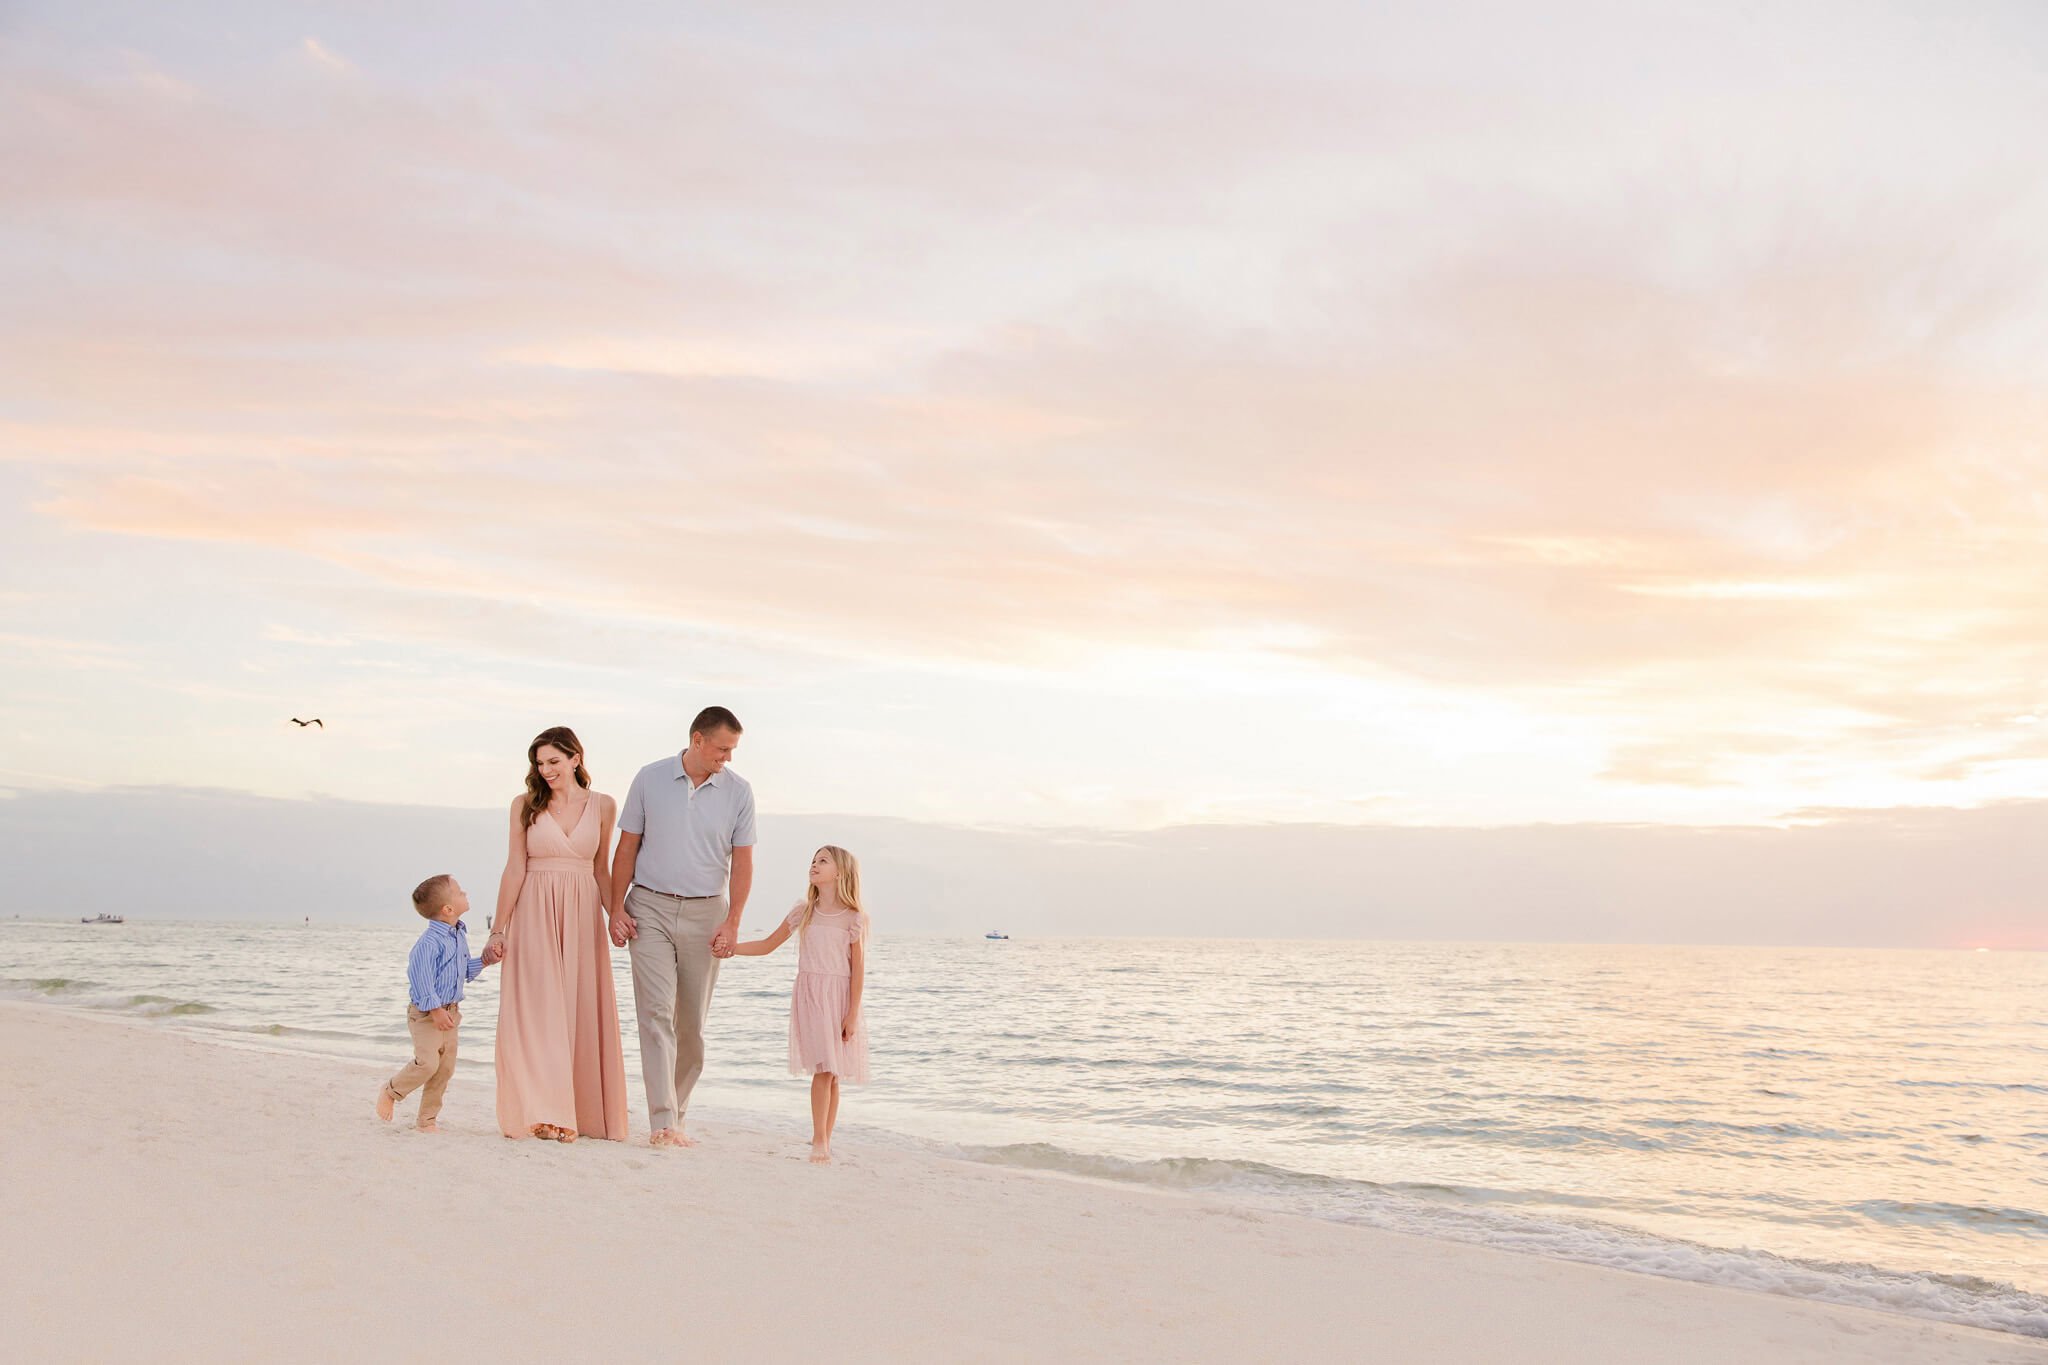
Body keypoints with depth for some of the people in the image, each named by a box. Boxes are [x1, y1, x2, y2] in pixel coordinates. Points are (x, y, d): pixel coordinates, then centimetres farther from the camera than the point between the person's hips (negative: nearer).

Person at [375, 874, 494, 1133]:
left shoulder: (460, 935, 10)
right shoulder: (431, 941, -20)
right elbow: (419, 975, -24)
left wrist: (484, 961, 4)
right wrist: (434, 1009, -24)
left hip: (450, 1012, 8)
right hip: (426, 1013, -8)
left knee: (445, 1068, 7)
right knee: (427, 1063, -17)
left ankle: (427, 1120, 17)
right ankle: (390, 1092, 10)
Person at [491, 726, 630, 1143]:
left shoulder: (602, 806, 5)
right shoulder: (525, 805, 2)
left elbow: (601, 869, 10)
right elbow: (515, 868, 1)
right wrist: (499, 929, -2)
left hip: (582, 917, 2)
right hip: (535, 916, -2)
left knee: (583, 1012, 3)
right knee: (538, 1011, -5)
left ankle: (584, 1112, 10)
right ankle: (544, 1113, -5)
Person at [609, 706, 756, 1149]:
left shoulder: (738, 791, 2)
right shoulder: (650, 779, 1)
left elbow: (742, 862, 1)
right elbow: (627, 847, 5)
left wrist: (731, 923, -8)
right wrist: (617, 908, -1)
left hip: (705, 913, 1)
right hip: (650, 907, -1)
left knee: (692, 1022, 7)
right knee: (656, 1012, -10)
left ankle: (677, 1116, 20)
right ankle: (662, 1122, -13)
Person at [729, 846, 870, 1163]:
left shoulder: (853, 918, -2)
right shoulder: (803, 913, 8)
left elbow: (858, 968, -3)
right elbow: (767, 945, 15)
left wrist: (852, 1014, -6)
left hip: (839, 997, -1)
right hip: (809, 996, 1)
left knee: (833, 1073, 2)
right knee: (823, 1069, -8)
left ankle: (824, 1140, 11)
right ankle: (820, 1140, -2)